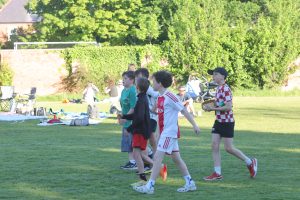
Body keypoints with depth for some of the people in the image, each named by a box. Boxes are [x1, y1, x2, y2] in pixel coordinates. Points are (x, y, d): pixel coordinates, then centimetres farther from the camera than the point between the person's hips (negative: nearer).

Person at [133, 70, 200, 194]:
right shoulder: (160, 98, 12)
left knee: (157, 157, -12)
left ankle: (150, 186, -12)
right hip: (165, 132, 10)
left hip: (169, 132, -10)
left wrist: (194, 125, -14)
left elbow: (184, 110, -14)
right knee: (176, 158, 13)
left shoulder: (169, 96, -15)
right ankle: (190, 183, 19)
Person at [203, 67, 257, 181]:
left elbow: (228, 107, -24)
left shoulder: (225, 89, -18)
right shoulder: (218, 89, 11)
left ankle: (250, 162, 15)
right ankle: (217, 173, 5)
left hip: (227, 122, -9)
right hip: (219, 121, 9)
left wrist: (213, 108, -20)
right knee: (214, 146, 2)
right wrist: (211, 106, 5)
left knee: (228, 148, -2)